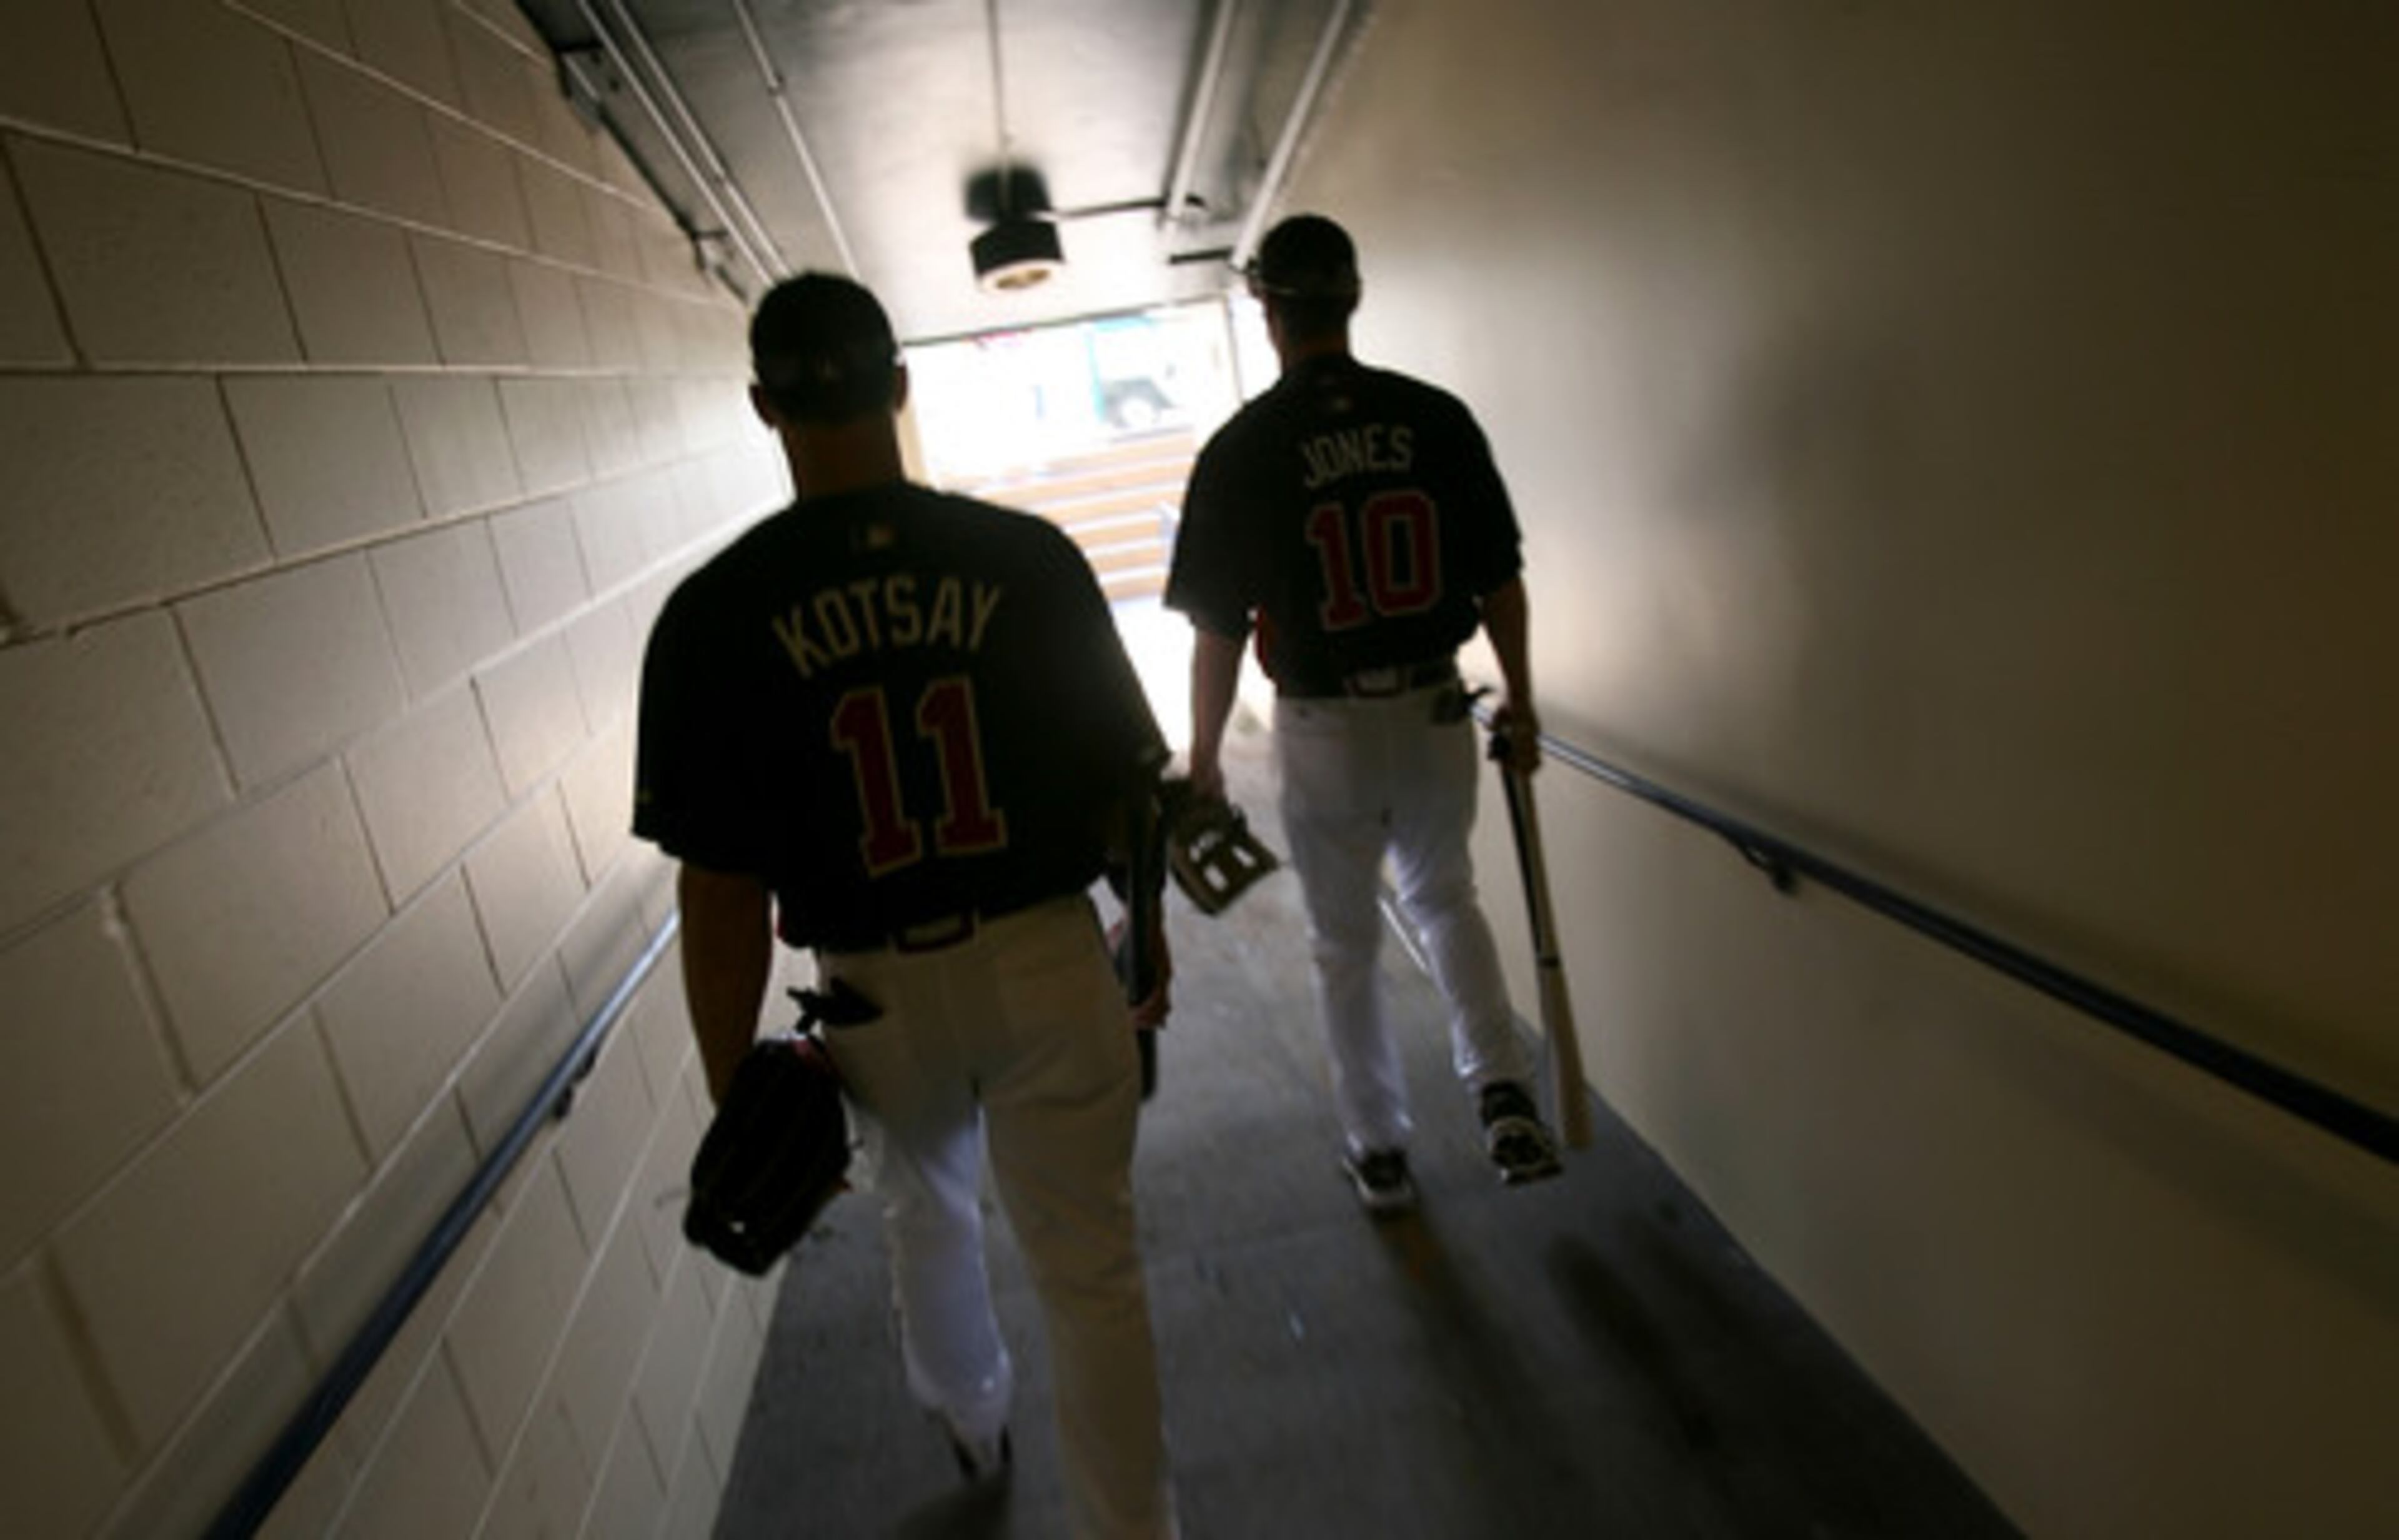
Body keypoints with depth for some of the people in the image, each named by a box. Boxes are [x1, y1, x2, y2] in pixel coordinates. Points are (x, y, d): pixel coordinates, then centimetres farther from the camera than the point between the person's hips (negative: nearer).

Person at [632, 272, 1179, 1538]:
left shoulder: (715, 613, -13)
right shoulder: (1028, 558, -11)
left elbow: (722, 887, -12)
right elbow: (1127, 785, -4)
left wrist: (735, 1093, -2)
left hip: (880, 991, 2)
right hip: (1047, 961, -1)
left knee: (926, 1215, 30)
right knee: (1089, 1269, 13)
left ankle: (971, 1422, 57)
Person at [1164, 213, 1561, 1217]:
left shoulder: (1241, 449, -11)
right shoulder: (1435, 417, -5)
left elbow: (1218, 630, -8)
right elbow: (1499, 579, 1)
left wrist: (1204, 757, 4)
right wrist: (1518, 703, 13)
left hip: (1323, 730, -2)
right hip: (1436, 711, 2)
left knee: (1343, 947, 16)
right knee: (1445, 899, 26)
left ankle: (1379, 1151, 29)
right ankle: (1503, 1092, 12)